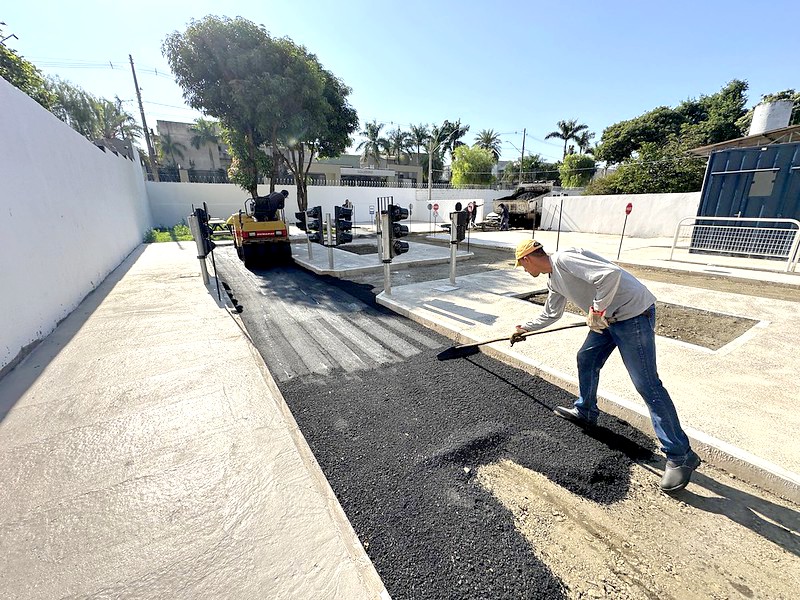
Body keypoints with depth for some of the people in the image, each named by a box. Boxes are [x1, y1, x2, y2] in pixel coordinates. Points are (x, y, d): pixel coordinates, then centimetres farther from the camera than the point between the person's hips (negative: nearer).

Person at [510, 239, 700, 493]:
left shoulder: (565, 259, -19)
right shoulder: (553, 279, 12)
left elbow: (610, 274, -30)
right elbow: (550, 314, 26)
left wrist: (597, 311, -22)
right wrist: (524, 328, 33)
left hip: (633, 312, -10)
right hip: (608, 316, 10)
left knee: (647, 385, -6)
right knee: (586, 359, 16)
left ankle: (681, 456, 7)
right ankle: (585, 411, 36)